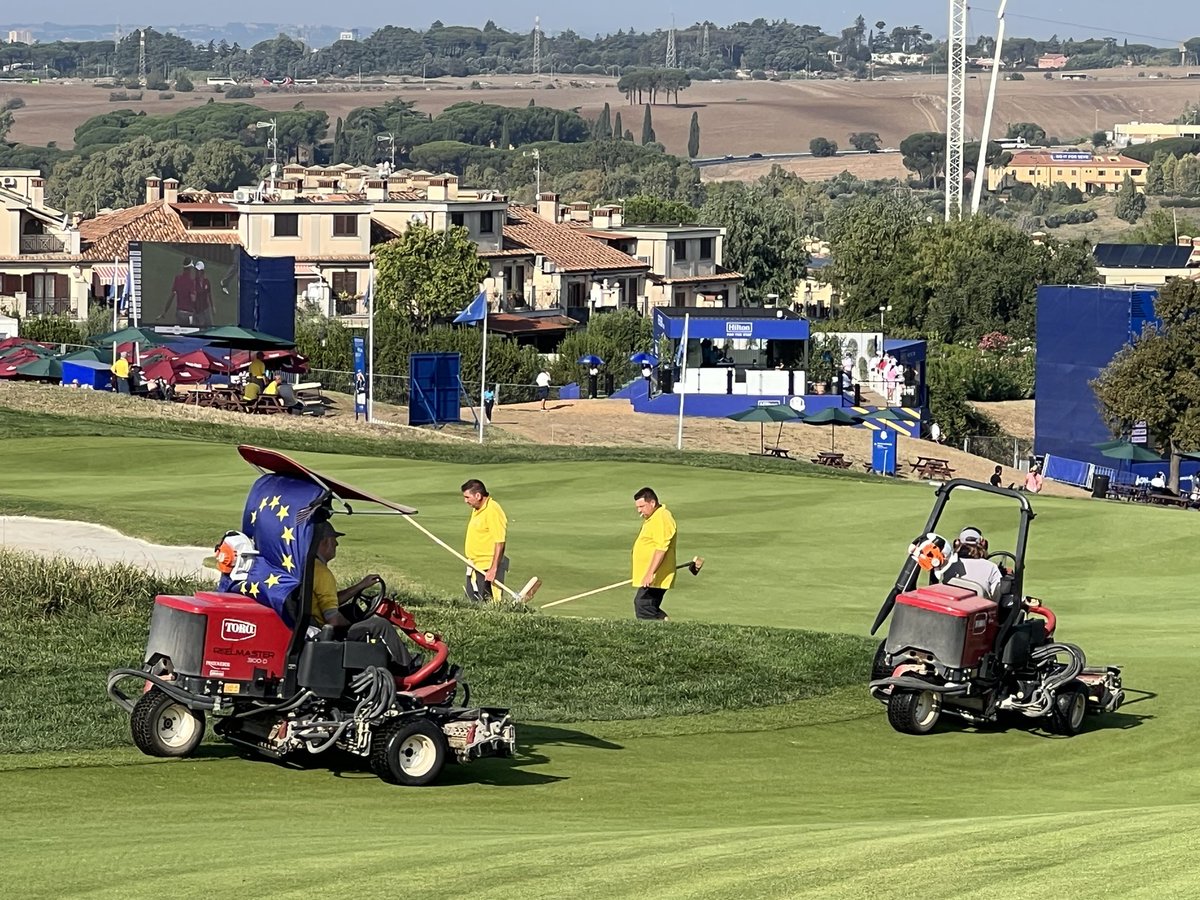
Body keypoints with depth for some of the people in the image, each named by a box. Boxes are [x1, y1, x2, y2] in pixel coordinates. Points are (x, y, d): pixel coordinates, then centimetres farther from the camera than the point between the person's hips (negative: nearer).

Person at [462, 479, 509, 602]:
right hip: (475, 567, 10)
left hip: (488, 568, -10)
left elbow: (500, 543, -22)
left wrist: (493, 569, -25)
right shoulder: (476, 510, 13)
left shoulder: (493, 511, -18)